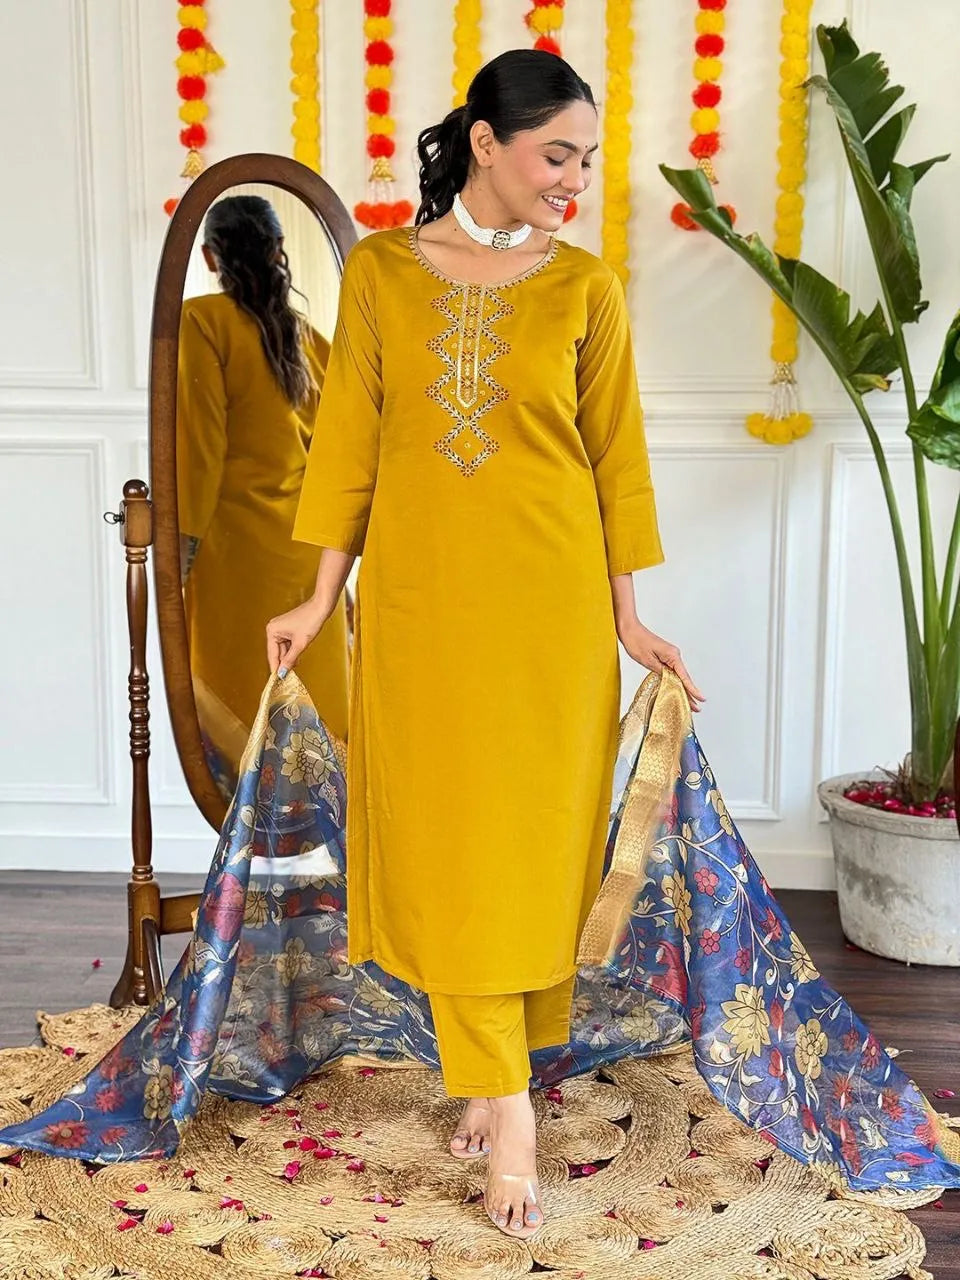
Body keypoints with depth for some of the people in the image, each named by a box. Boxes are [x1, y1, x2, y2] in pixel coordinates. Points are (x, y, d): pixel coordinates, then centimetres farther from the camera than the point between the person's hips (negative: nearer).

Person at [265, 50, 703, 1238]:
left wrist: (631, 617, 3)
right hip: (418, 592, 1)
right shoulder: (380, 271, 2)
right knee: (442, 839, 2)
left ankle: (489, 1068, 23)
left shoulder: (585, 287, 0)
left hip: (547, 598, 0)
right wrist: (322, 599, 2)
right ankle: (505, 1102, 12)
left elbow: (615, 456, 4)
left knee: (525, 837, 4)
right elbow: (350, 440, 4)